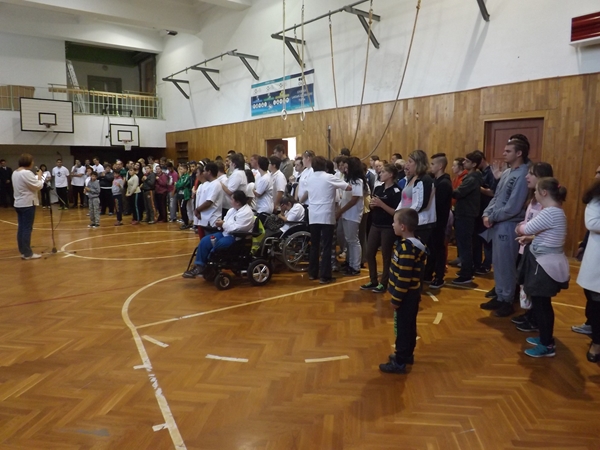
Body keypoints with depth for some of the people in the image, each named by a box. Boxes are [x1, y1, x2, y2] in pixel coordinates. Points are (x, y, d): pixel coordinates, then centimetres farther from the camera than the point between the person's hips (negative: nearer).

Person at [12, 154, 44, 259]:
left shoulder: (15, 173, 11)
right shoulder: (27, 173, -18)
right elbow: (38, 186, -15)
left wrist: (36, 177, 9)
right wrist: (40, 177, 1)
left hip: (18, 204, 9)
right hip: (27, 204, -9)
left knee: (21, 228, 11)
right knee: (27, 229, -5)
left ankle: (23, 251, 16)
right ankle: (27, 254, -2)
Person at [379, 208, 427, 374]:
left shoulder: (406, 247, -25)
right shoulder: (413, 243, 6)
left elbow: (404, 278, -26)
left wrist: (396, 298, -18)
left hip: (406, 296, -10)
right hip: (411, 294, 10)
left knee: (402, 327, 0)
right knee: (408, 326, 20)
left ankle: (399, 362, 11)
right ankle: (407, 354, 35)